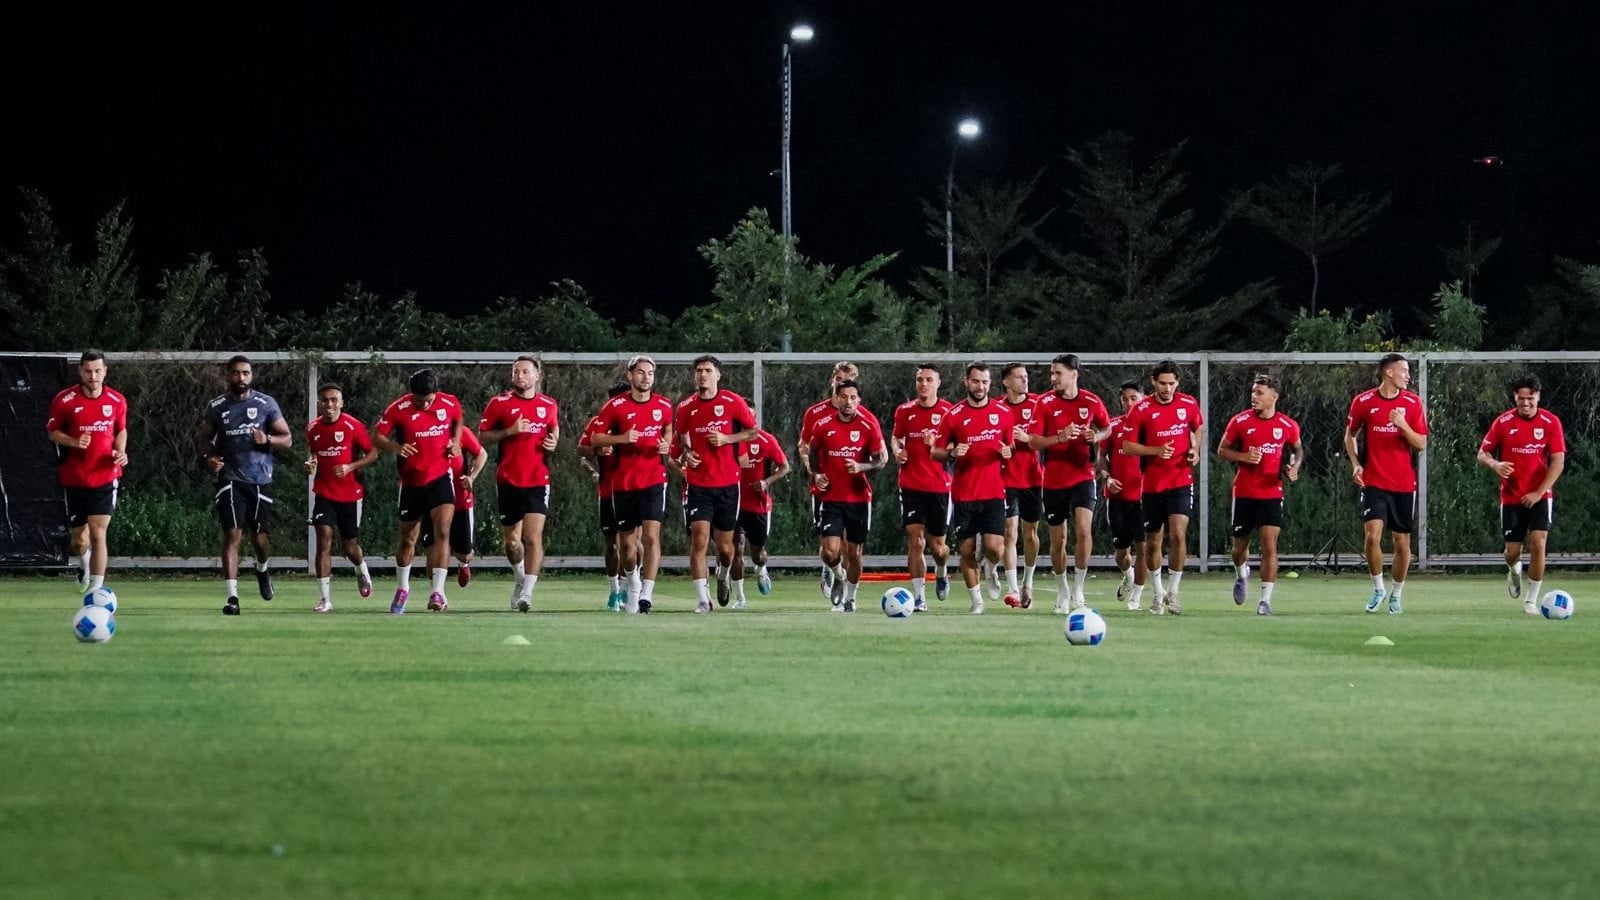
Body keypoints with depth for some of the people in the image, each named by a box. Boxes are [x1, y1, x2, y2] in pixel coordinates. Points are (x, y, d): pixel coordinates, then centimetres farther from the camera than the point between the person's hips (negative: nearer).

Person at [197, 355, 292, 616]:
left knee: (260, 537, 7)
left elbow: (287, 439, 5)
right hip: (230, 479, -1)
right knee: (232, 535, -12)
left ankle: (263, 569, 43)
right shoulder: (216, 407, 5)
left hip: (260, 479, 1)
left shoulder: (266, 404, 2)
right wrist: (208, 456, -4)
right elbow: (206, 438, 17)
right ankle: (232, 596, -14)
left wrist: (267, 440, -16)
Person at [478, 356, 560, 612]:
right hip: (508, 480, 0)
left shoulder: (548, 405, 7)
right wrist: (509, 431, -15)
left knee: (533, 538, -14)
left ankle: (526, 593, -14)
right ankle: (521, 576, 38)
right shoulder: (499, 403, 1)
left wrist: (553, 442, 1)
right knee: (511, 541, 9)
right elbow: (483, 436, 0)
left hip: (537, 481, 0)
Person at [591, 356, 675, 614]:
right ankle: (633, 581, 37)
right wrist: (622, 438, -17)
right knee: (627, 542, 8)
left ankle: (646, 595, -15)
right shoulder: (615, 406, -3)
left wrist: (666, 445, -1)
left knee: (651, 536, -15)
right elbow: (595, 439, -1)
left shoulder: (664, 406, 4)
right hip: (623, 483, 0)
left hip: (654, 480, 0)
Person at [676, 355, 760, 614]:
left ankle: (723, 577, 42)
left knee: (725, 546, 8)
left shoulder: (733, 402, -4)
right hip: (697, 483, 0)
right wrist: (687, 452, -2)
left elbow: (753, 431, 4)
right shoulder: (686, 407, 2)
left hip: (727, 483, 0)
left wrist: (727, 438, -12)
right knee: (699, 539, -14)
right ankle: (702, 599, -12)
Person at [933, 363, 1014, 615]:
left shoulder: (1003, 413, 5)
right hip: (964, 494, 0)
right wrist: (951, 453, -16)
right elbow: (935, 452, 6)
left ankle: (992, 569, 23)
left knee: (994, 548, -12)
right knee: (967, 551, 2)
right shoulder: (954, 415, 1)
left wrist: (1008, 452, -6)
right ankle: (976, 601, 16)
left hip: (994, 492, 0)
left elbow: (1010, 445, 18)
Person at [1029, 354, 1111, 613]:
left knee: (1084, 528, -19)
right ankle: (1062, 591, 26)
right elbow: (1033, 441, -9)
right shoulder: (1045, 403, -5)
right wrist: (1061, 438, -25)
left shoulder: (1092, 402, -3)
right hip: (1054, 481, 1)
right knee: (1058, 539, 7)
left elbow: (1106, 427, 15)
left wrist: (1096, 436, -8)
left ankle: (1078, 589, -7)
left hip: (1083, 476, -1)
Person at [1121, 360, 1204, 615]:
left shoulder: (1189, 404, 0)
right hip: (1152, 485, 0)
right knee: (1153, 541, 8)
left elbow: (1198, 428, 20)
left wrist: (1195, 450, 0)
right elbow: (1127, 446, -6)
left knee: (1178, 534, -17)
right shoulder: (1141, 410, -7)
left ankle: (1173, 591, -3)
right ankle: (1158, 592, 29)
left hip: (1181, 481, 0)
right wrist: (1156, 451, -21)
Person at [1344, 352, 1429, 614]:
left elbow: (1421, 444, -1)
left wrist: (1403, 425, -17)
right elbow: (1350, 435, 12)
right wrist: (1355, 464, -1)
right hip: (1374, 482, -1)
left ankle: (1396, 594, 22)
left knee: (1402, 542, 5)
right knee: (1372, 534, -16)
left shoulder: (1413, 403, 1)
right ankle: (1378, 588, 4)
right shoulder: (1363, 402, -2)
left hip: (1404, 484, 1)